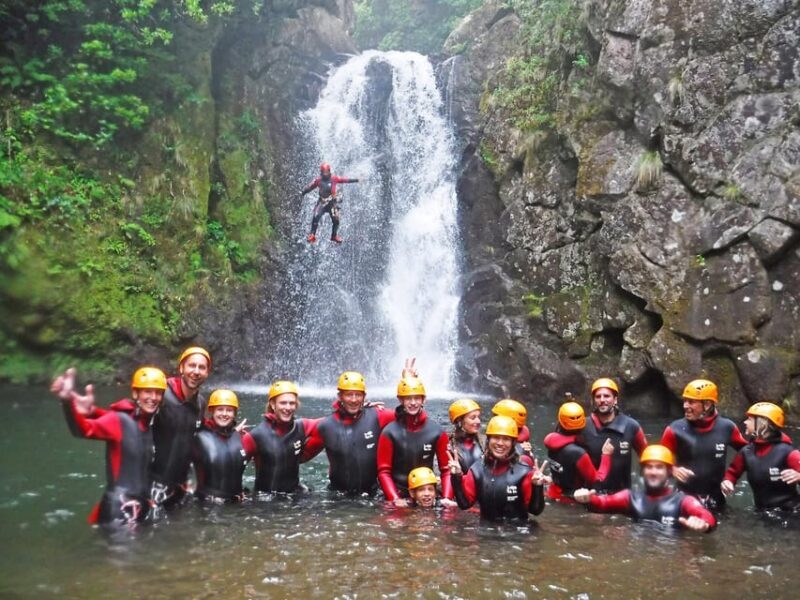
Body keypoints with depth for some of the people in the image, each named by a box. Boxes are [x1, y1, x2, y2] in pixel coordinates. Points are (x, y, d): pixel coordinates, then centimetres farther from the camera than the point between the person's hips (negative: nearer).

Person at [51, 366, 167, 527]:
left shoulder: (155, 423, 5)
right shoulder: (120, 420, -14)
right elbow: (87, 429, -33)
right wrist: (69, 404, -49)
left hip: (142, 506, 7)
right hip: (119, 509, -7)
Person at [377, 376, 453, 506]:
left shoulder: (436, 431, 3)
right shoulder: (390, 432, -1)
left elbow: (446, 469, 4)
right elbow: (383, 471, -2)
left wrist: (447, 498, -7)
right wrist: (395, 499, -13)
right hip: (399, 496, -1)